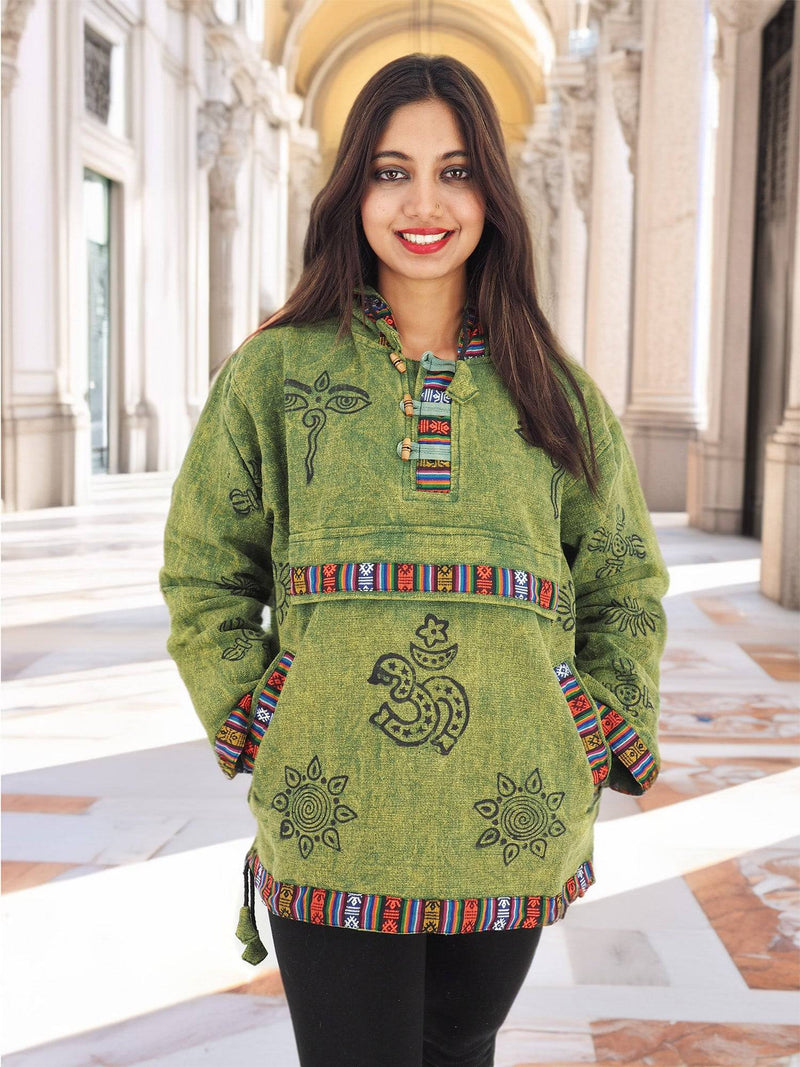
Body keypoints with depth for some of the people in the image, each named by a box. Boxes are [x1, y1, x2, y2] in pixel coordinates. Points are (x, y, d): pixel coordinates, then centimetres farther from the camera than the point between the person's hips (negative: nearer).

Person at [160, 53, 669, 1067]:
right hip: (331, 828, -2)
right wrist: (256, 729, -2)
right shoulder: (275, 372, 3)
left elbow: (626, 586, 15)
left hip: (513, 829, 2)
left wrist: (603, 743, 4)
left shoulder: (556, 392, 7)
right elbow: (203, 577, 8)